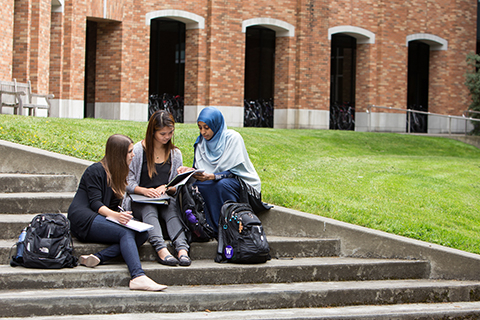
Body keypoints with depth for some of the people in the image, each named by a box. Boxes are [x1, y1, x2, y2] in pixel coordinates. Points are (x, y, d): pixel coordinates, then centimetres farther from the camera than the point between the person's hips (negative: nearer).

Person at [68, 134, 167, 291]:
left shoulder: (118, 173, 21)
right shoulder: (96, 170, -4)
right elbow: (95, 203, -15)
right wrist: (114, 215, -33)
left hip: (104, 219, 8)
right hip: (85, 220, -8)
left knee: (142, 234, -19)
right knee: (126, 233, -31)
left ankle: (98, 258, -32)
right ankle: (138, 277, -47)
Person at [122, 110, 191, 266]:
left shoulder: (175, 154, 13)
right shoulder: (138, 150, 2)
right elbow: (127, 182, -1)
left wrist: (166, 188, -10)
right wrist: (144, 191, -20)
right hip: (139, 201, -2)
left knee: (172, 208, -33)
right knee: (149, 210, -37)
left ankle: (182, 249, -54)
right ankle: (161, 250, -58)